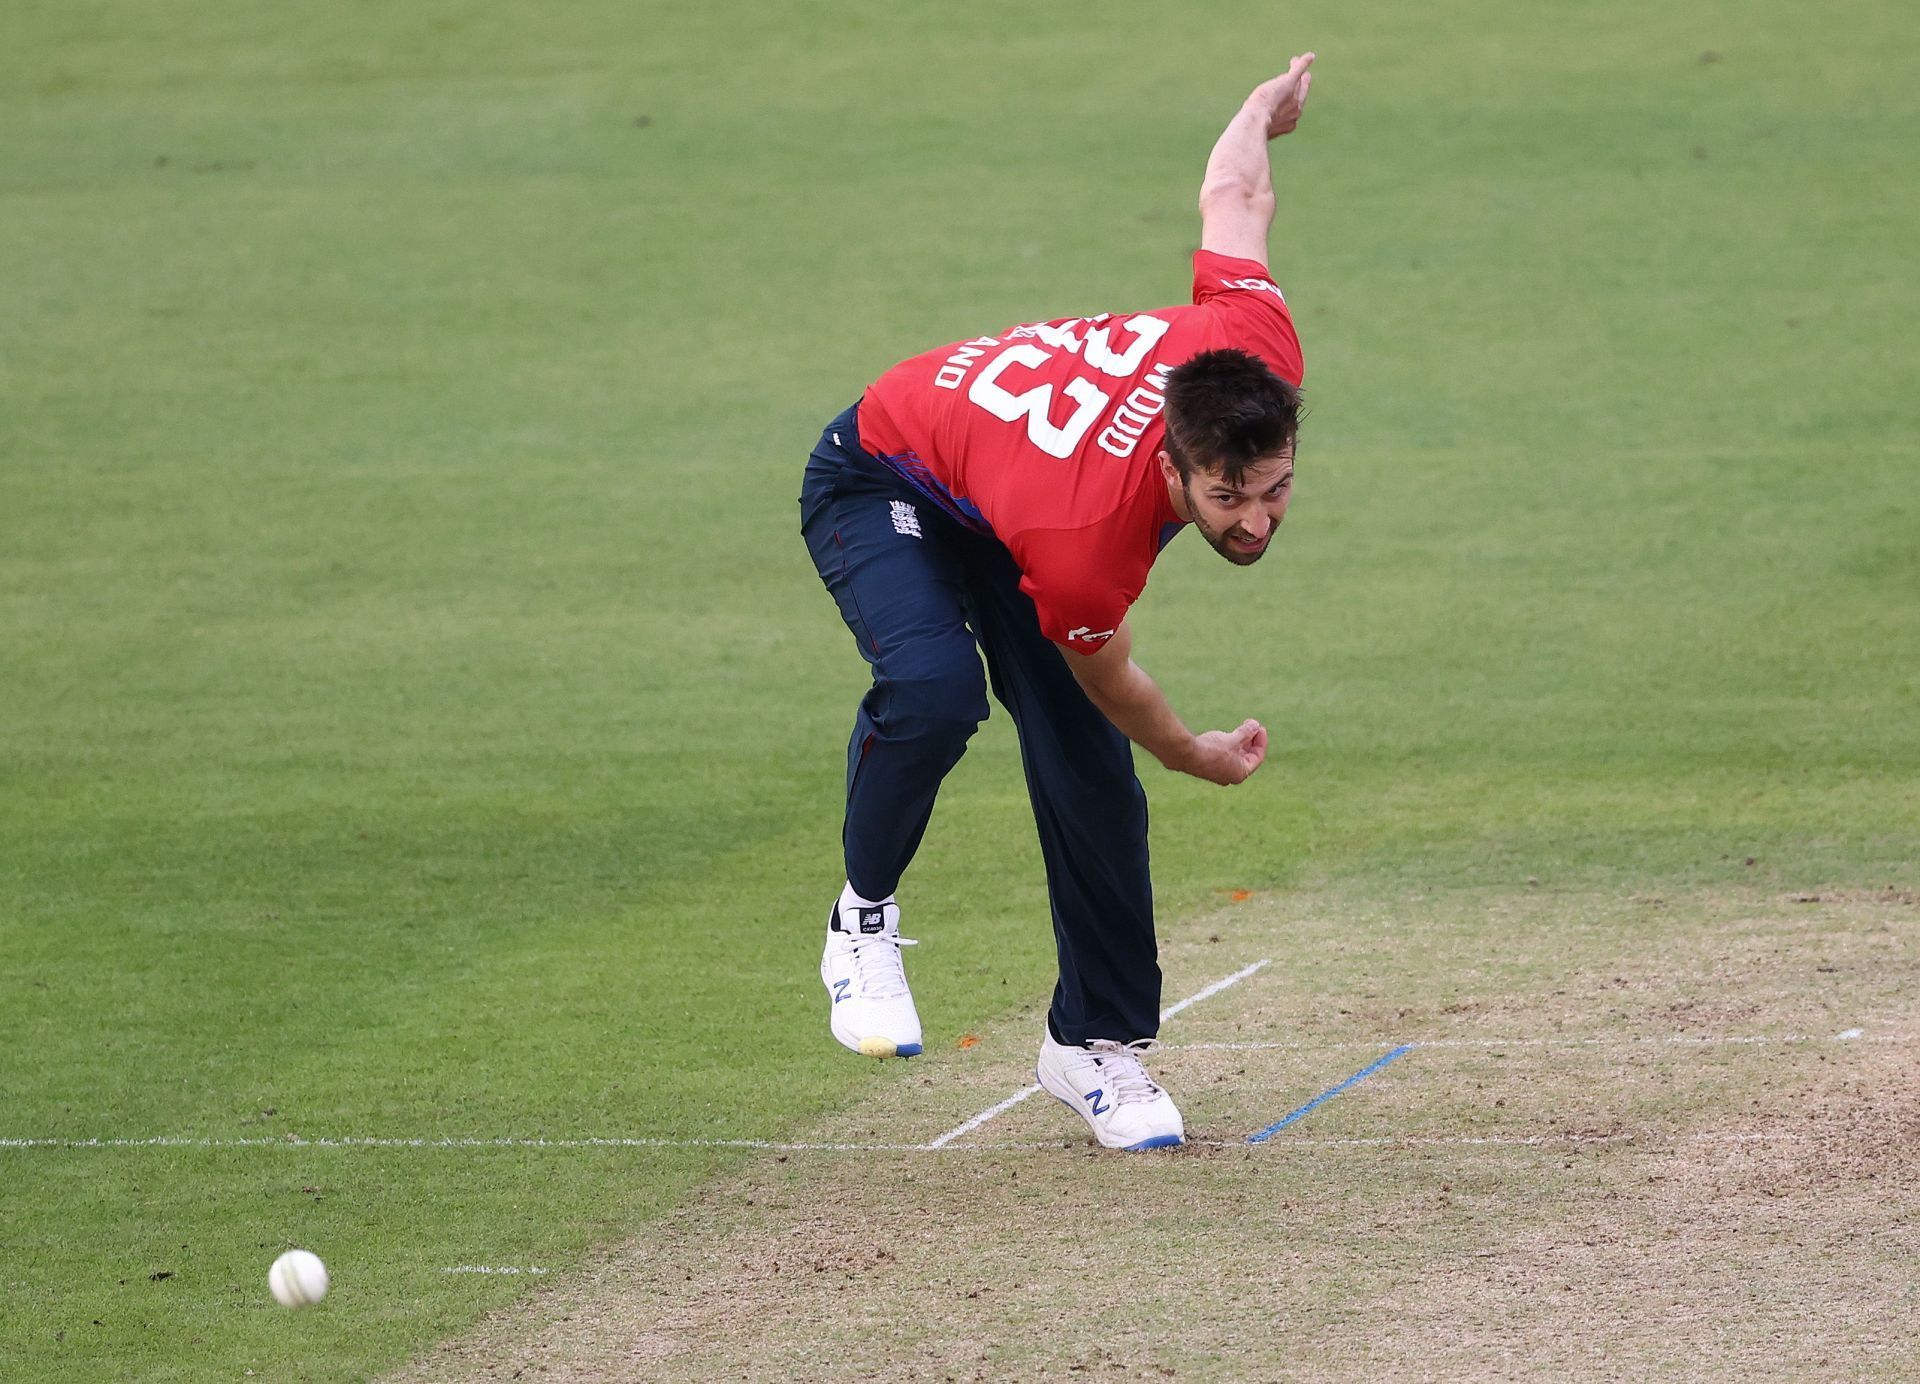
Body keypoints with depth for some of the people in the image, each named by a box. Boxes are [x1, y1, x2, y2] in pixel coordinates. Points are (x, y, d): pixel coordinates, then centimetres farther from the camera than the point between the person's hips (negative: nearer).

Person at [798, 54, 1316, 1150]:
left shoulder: (1261, 357, -34)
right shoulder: (1085, 544, -45)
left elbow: (1234, 195, -13)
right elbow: (1107, 676, -20)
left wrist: (1266, 112, 10)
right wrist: (1201, 759, 0)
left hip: (999, 481, 6)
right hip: (879, 483, -6)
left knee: (1091, 774, -1)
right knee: (936, 687, -35)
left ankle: (1095, 1043, 14)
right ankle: (866, 917, -8)